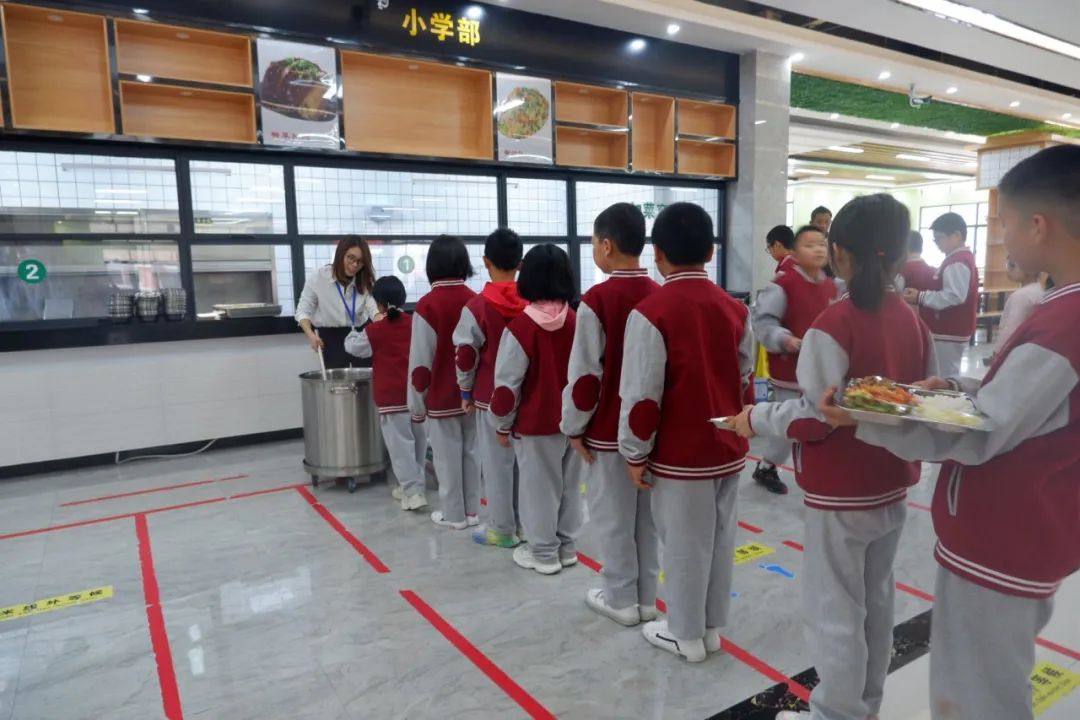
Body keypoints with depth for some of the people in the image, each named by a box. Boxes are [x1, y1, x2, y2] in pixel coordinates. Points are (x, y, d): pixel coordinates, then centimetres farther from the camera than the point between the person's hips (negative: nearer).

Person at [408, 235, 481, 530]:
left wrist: (417, 404, -2)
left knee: (447, 455, 7)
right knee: (471, 451, 14)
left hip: (443, 396, -4)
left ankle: (453, 514, 18)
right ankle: (472, 509, 24)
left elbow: (421, 362, -13)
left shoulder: (427, 305, -15)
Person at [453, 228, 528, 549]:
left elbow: (465, 357, -8)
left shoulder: (477, 307, -12)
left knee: (497, 461, 6)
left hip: (492, 395, -4)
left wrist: (466, 391, 6)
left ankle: (502, 529, 15)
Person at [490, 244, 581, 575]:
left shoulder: (521, 326, -16)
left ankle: (544, 553, 19)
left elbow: (508, 384, -14)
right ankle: (566, 547, 29)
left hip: (536, 423, -5)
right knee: (569, 484, 16)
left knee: (539, 487, 8)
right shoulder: (577, 321, -2)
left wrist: (502, 424, -1)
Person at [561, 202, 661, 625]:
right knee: (647, 514, 15)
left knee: (612, 516, 9)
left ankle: (621, 599, 21)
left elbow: (585, 373, -16)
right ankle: (646, 596, 28)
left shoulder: (597, 300, -16)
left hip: (609, 428, -6)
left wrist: (574, 427, -5)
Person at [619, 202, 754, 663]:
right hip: (728, 448, 6)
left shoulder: (650, 313, -18)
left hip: (680, 454, -6)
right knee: (720, 538, 18)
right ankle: (711, 626, 34)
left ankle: (686, 634, 25)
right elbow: (746, 379, 10)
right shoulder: (735, 309, 2)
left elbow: (642, 394, -18)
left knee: (684, 544, 9)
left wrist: (635, 453, -7)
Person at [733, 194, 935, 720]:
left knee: (836, 610, 7)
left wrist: (756, 417, -9)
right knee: (877, 598, 22)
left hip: (841, 494, -8)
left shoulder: (834, 325, -22)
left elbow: (813, 418, -23)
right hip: (892, 485, 8)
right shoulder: (913, 321, 1)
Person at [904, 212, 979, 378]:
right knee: (948, 376, 16)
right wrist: (922, 295, 11)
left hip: (949, 333, -11)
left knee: (944, 378, -6)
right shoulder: (961, 258, 16)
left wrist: (920, 297, -22)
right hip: (950, 331, 11)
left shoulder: (957, 262, -17)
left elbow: (955, 296, -27)